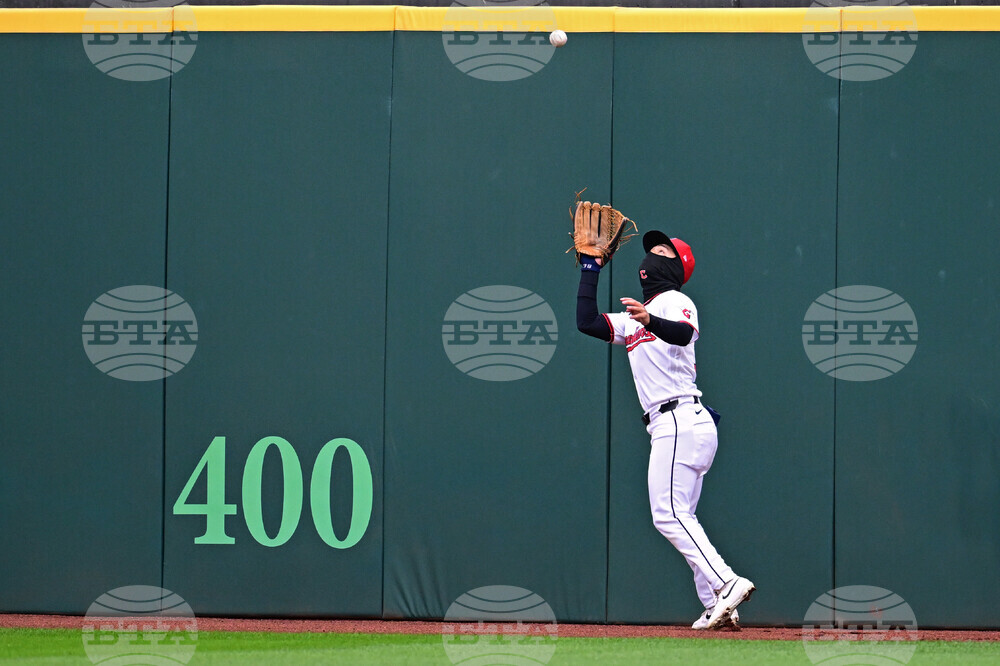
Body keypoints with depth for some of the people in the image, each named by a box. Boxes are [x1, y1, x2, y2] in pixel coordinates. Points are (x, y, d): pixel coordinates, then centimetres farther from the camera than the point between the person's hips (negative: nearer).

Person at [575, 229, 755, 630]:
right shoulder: (634, 317, 24)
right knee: (678, 517, 7)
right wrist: (591, 270, 17)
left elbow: (684, 333, -26)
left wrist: (651, 322, -47)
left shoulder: (675, 302, -3)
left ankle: (727, 584, -24)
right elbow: (587, 322, 17)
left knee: (669, 514, -17)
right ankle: (716, 607, 3)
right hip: (670, 426, 10)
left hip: (679, 420, -10)